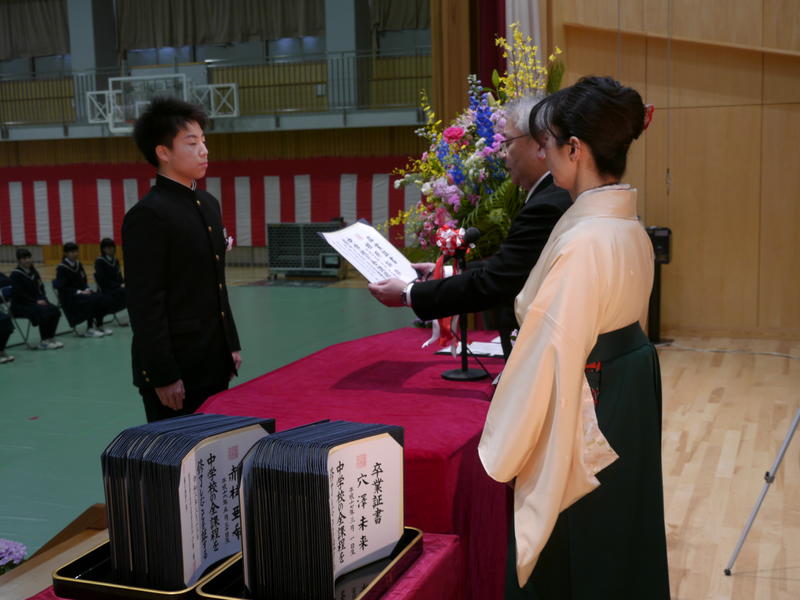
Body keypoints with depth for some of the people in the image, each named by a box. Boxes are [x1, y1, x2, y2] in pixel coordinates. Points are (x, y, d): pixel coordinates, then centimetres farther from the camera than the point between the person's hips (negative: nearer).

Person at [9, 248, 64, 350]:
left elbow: (40, 288, 15)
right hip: (20, 305, -7)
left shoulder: (33, 272, 12)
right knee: (44, 312, -29)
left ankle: (50, 338, -5)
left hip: (36, 302, 7)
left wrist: (42, 299, -6)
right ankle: (44, 342, -19)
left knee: (55, 310, -15)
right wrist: (36, 301, -20)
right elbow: (18, 294, -17)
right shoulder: (15, 274, -10)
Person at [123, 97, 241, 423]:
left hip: (214, 364, 8)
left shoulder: (209, 204, 11)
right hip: (176, 370, -8)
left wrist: (231, 345, 17)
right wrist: (163, 376, -18)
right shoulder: (147, 216, -15)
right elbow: (146, 306, -17)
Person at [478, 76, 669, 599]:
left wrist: (510, 452, -10)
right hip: (629, 405, 9)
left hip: (583, 426, -9)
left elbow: (556, 354, -22)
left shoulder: (584, 241, -25)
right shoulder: (632, 230, 3)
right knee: (620, 555, 22)